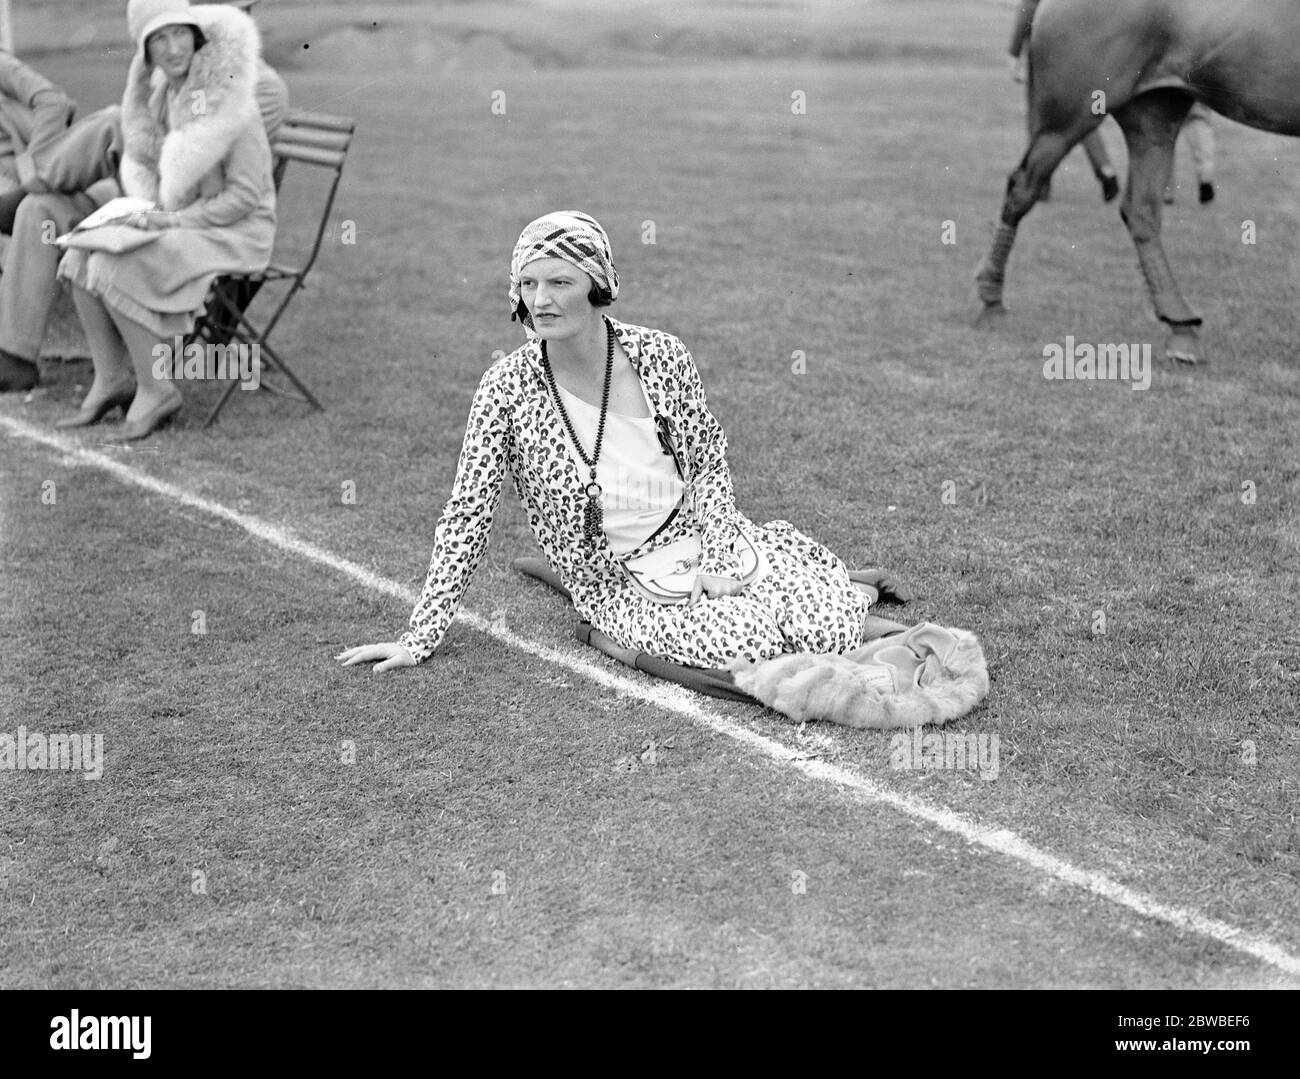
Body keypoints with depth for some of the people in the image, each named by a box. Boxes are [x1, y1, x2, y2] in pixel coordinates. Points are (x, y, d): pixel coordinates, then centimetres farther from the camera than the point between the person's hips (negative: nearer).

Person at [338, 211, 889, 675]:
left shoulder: (661, 355, -8)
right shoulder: (508, 388, -13)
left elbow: (710, 463, 4)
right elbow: (467, 517, -9)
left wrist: (717, 562, -12)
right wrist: (419, 639, -9)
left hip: (701, 538, 3)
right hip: (616, 580, -2)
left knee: (834, 628, -14)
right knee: (748, 643, -28)